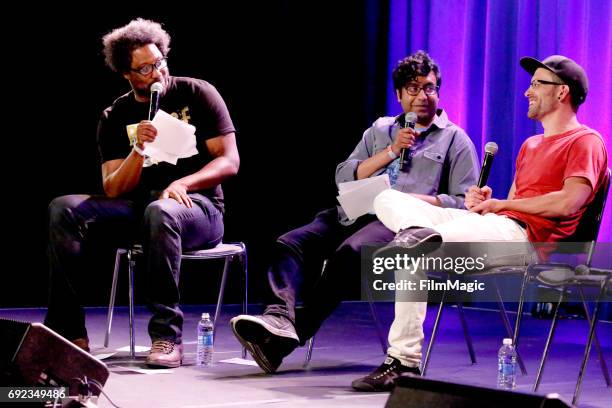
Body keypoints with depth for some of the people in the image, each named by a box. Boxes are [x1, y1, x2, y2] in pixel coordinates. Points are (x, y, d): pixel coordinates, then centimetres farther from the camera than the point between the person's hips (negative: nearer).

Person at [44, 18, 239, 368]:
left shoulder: (197, 94, 1)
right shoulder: (116, 117, 9)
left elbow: (230, 162, -5)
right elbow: (114, 190, 0)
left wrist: (182, 183, -22)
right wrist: (138, 149, -17)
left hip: (199, 207, -4)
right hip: (138, 208, 4)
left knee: (160, 212, -41)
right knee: (64, 208, -19)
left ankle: (167, 336, -36)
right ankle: (70, 332, -21)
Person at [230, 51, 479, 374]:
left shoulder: (455, 139, 15)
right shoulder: (380, 129, 28)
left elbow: (466, 202, 4)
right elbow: (344, 177, 16)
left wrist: (419, 200, -11)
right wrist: (391, 151, 6)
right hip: (353, 213, 5)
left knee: (349, 252, -36)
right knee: (289, 244, -21)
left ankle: (288, 338, -40)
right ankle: (279, 318, -45)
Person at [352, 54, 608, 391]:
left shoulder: (586, 142, 3)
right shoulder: (531, 145, 33)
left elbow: (568, 203, -13)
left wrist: (501, 204, -4)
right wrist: (485, 202, 3)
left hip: (525, 235, -9)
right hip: (491, 226, 9)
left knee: (412, 259, -32)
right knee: (386, 199, -6)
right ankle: (420, 233, -33)